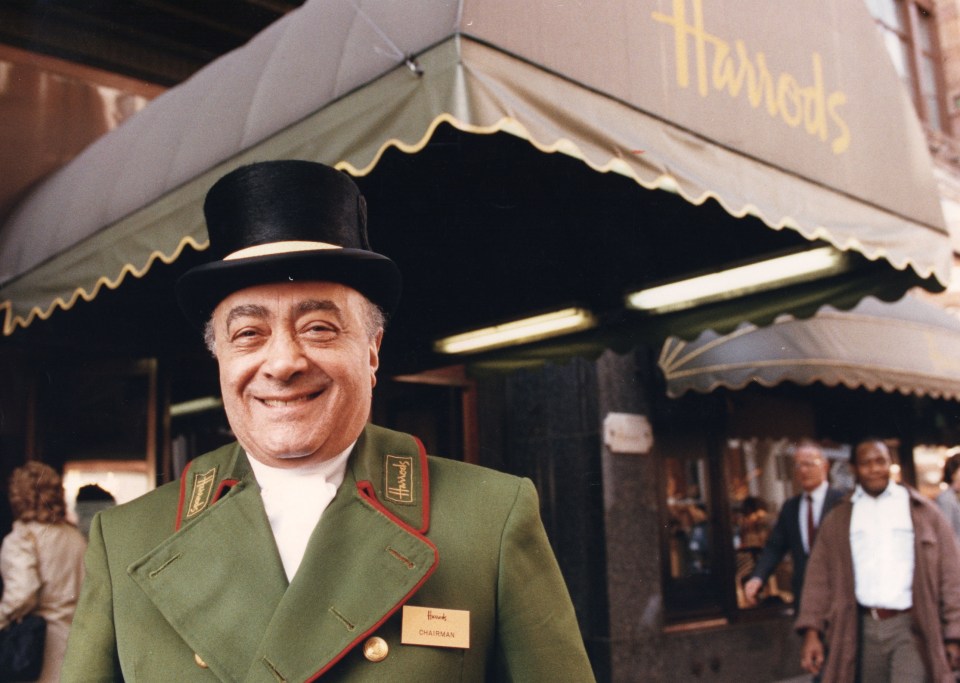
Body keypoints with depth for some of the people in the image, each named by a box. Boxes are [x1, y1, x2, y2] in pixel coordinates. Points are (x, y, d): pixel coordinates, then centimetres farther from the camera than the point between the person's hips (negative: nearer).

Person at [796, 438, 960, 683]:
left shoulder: (923, 511, 6)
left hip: (912, 627, -2)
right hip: (863, 629, 2)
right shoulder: (838, 519, 9)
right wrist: (812, 631, -4)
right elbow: (819, 577, 5)